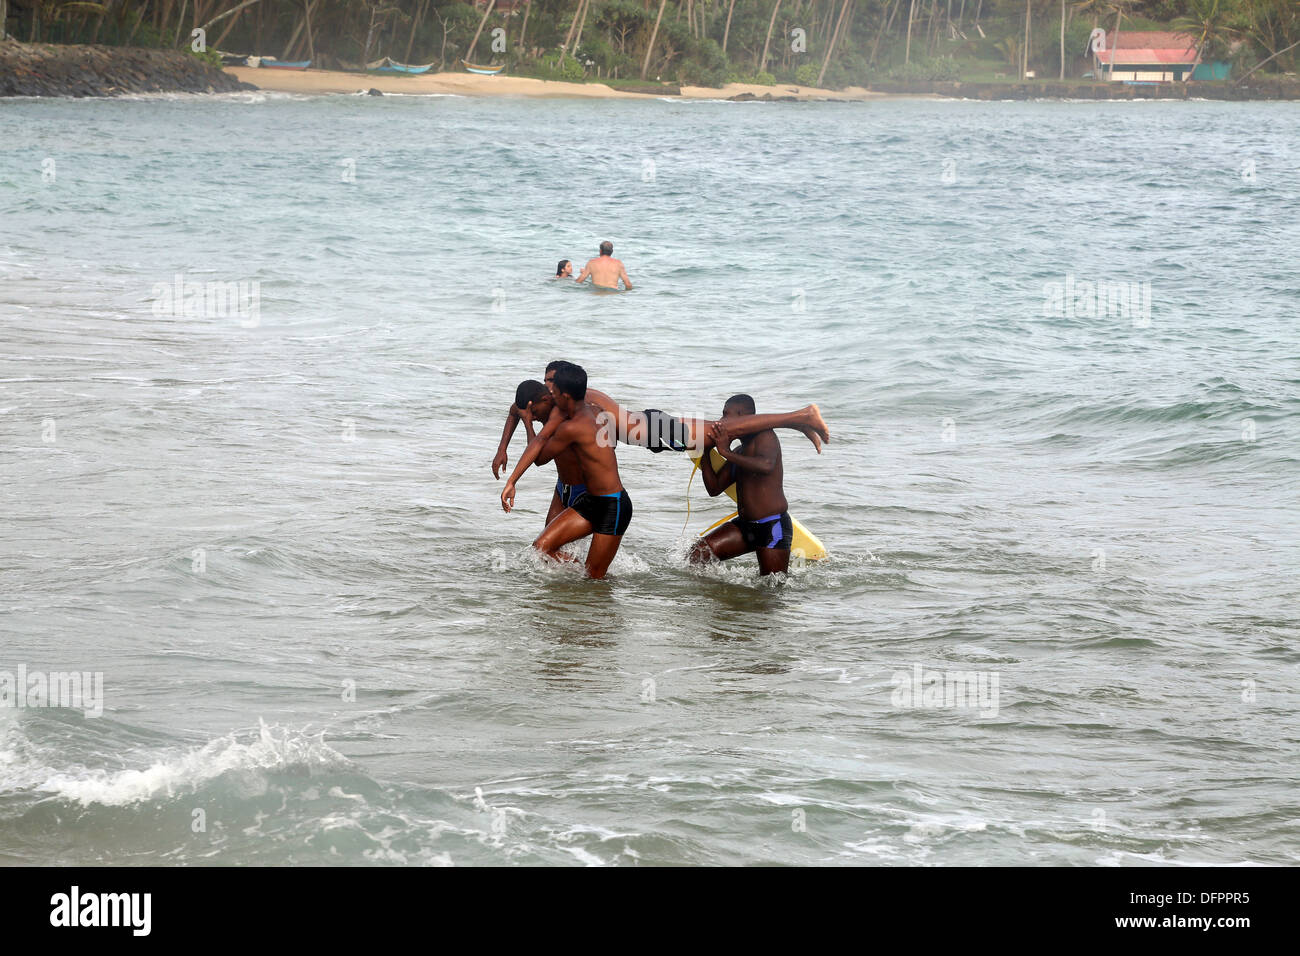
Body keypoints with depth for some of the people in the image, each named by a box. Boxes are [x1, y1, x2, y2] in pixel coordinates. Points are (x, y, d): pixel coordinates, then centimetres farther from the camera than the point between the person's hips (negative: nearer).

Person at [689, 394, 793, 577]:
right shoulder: (739, 452, 17)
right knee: (698, 554, -7)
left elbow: (766, 465, -32)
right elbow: (714, 489, 18)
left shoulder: (765, 436, -9)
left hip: (773, 527, -8)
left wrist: (726, 452, -26)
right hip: (745, 525, 8)